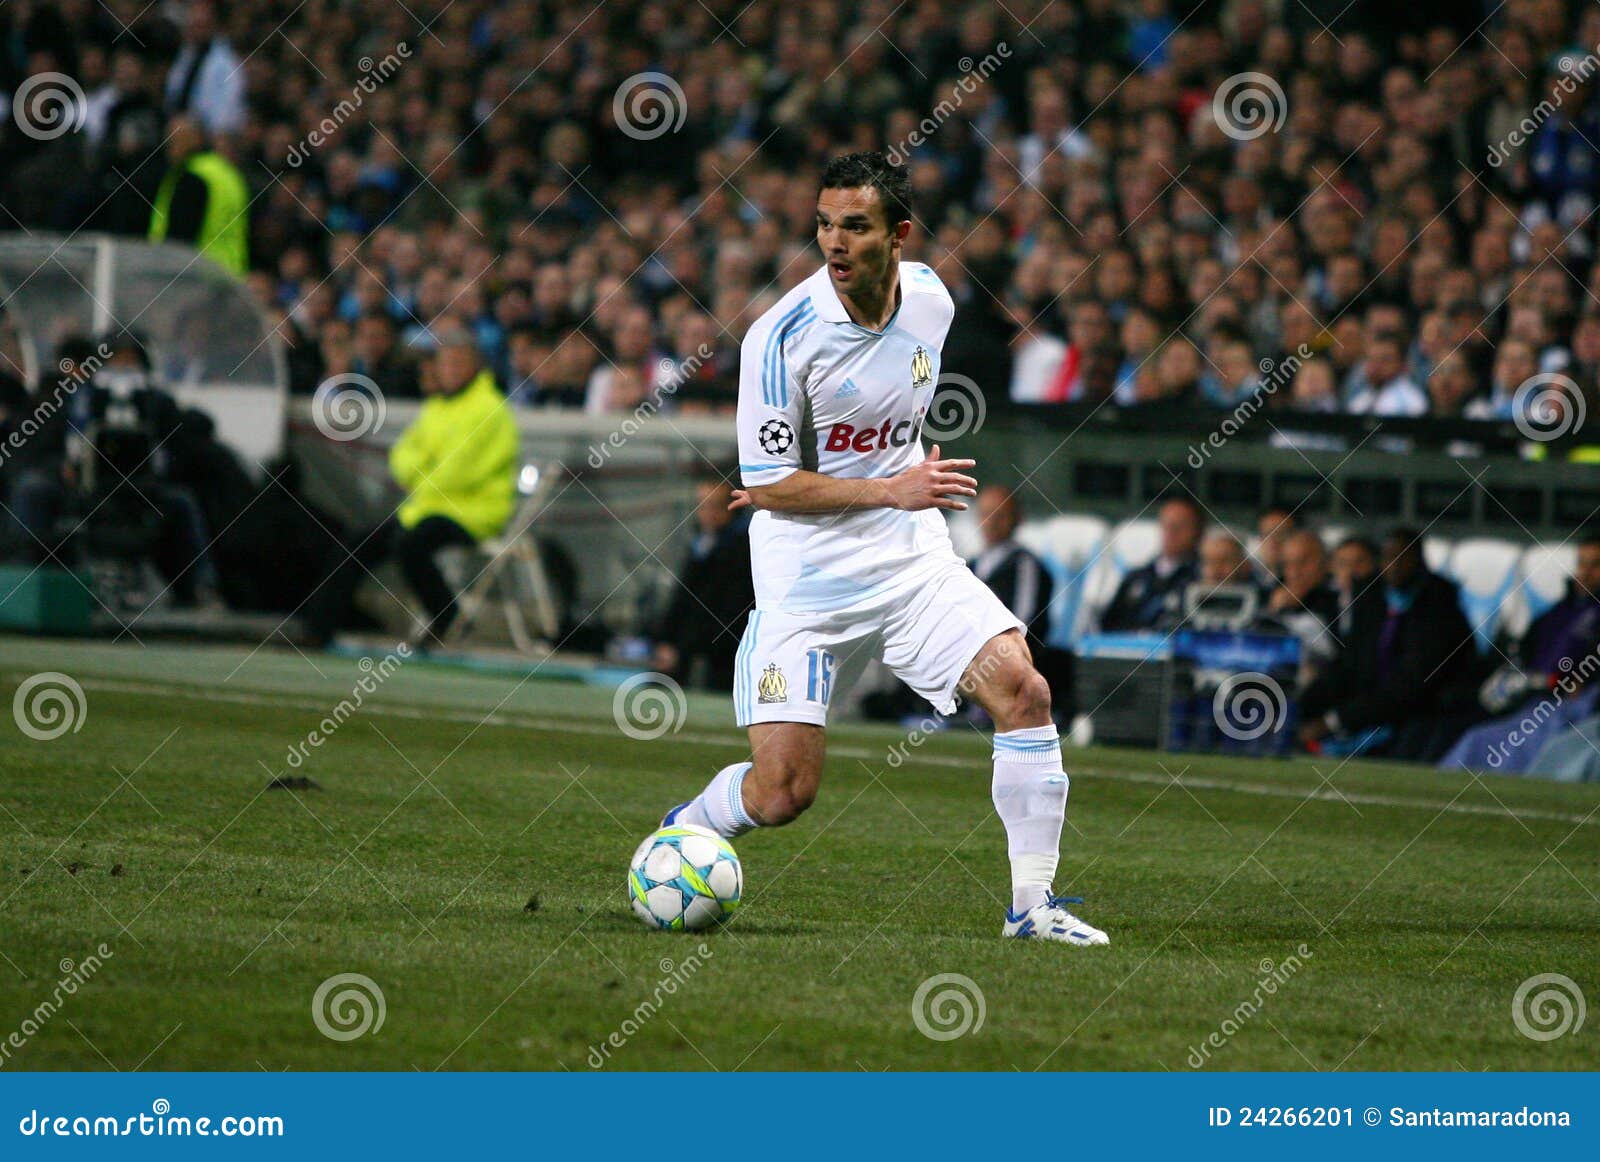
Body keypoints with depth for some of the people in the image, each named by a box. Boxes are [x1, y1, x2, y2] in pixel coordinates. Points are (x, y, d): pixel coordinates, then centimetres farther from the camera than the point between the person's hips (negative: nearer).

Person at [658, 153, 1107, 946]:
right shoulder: (782, 336, -17)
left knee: (1022, 691, -15)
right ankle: (680, 834, 23)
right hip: (806, 575, -5)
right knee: (783, 791, -10)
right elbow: (771, 484, -14)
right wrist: (893, 490, -22)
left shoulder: (931, 299, 0)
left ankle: (1033, 902, -5)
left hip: (912, 556, 5)